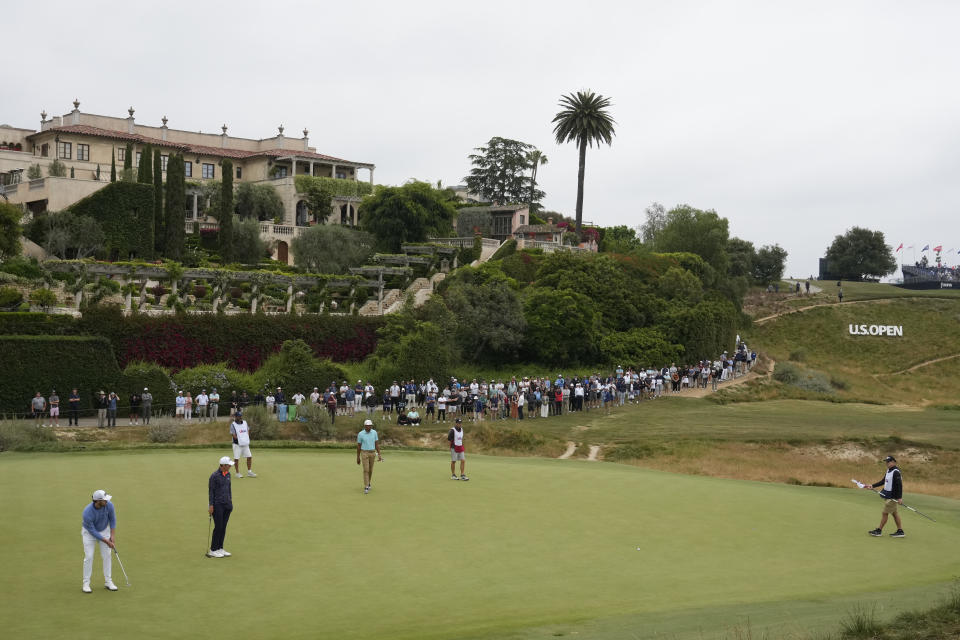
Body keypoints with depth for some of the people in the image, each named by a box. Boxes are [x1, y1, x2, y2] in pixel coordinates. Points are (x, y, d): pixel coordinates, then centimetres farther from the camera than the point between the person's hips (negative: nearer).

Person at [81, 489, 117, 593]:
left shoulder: (109, 505, -26)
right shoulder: (87, 512, -36)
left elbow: (112, 519, -6)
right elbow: (92, 531, -25)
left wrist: (113, 535, -10)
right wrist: (106, 541, -22)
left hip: (104, 530, 4)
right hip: (89, 532, -4)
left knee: (107, 555, 0)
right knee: (89, 557, -8)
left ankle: (108, 581, 9)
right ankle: (86, 584, 3)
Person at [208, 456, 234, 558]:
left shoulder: (228, 474, 9)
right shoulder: (214, 476, -12)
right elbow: (211, 491, -10)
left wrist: (230, 501, 17)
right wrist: (211, 505, -13)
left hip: (227, 504, 7)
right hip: (218, 505, -7)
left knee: (223, 527, 8)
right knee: (218, 527, -5)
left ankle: (220, 549, 16)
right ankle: (212, 550, 4)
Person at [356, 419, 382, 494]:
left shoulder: (374, 432, -2)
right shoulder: (360, 434, -10)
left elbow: (377, 444, 2)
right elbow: (358, 446, -4)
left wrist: (379, 454, -4)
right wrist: (358, 457, -1)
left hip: (372, 453, 3)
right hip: (364, 453, -3)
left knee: (370, 470, 14)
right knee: (366, 470, -11)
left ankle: (368, 483, 36)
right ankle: (366, 488, -9)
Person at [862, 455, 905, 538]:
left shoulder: (896, 472, -18)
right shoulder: (888, 471, 12)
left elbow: (900, 485, -22)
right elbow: (883, 481, 19)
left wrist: (899, 498, -25)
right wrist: (872, 486, 12)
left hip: (892, 497, -9)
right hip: (887, 496, 9)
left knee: (885, 513, -1)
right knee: (894, 513, 11)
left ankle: (879, 530, 6)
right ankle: (900, 531, 16)